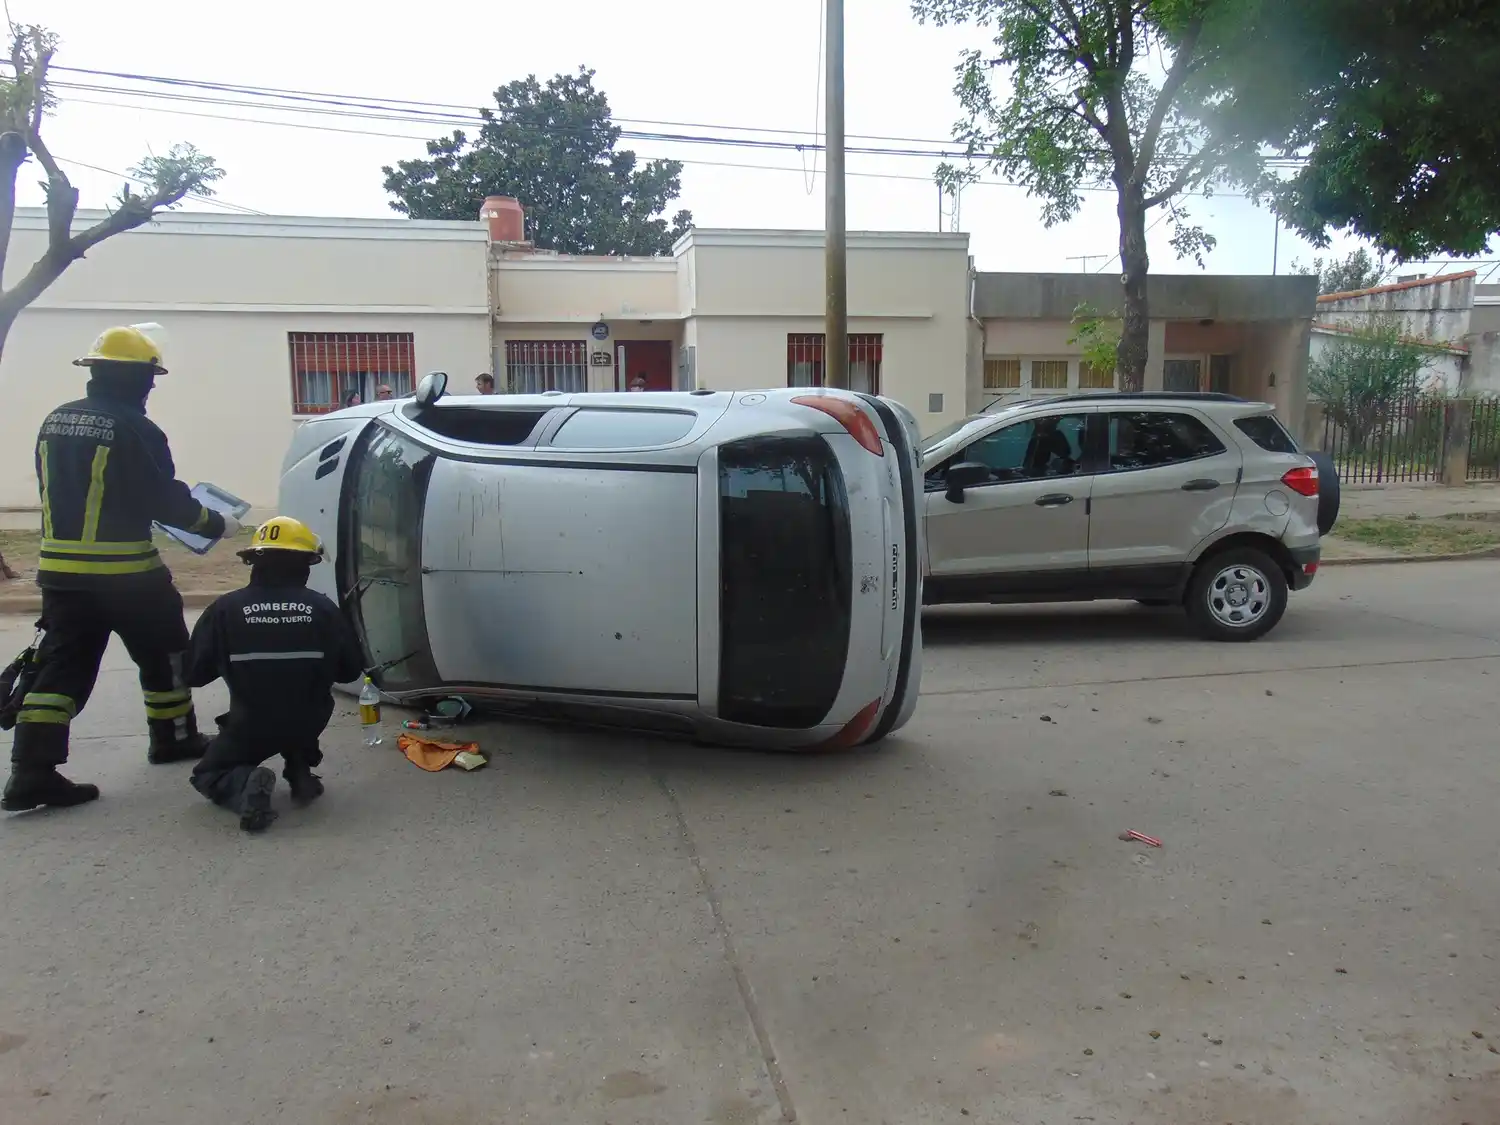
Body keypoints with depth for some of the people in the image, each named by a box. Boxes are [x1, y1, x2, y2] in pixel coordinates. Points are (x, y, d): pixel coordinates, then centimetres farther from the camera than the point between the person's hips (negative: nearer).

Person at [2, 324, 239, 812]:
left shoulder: (55, 421, 9)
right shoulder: (135, 429, -14)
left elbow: (62, 491, 16)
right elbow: (168, 501, -12)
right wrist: (219, 525, 3)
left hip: (58, 567, 6)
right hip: (124, 570, -6)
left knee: (61, 666, 7)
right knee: (162, 653, 14)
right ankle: (174, 738, 28)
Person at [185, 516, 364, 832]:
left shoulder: (225, 609, -8)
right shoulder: (322, 608, -6)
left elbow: (193, 674, -2)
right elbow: (351, 670, 3)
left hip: (249, 726, -2)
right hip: (308, 723, 2)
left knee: (207, 775, 24)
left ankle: (246, 783, -9)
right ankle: (300, 771, 15)